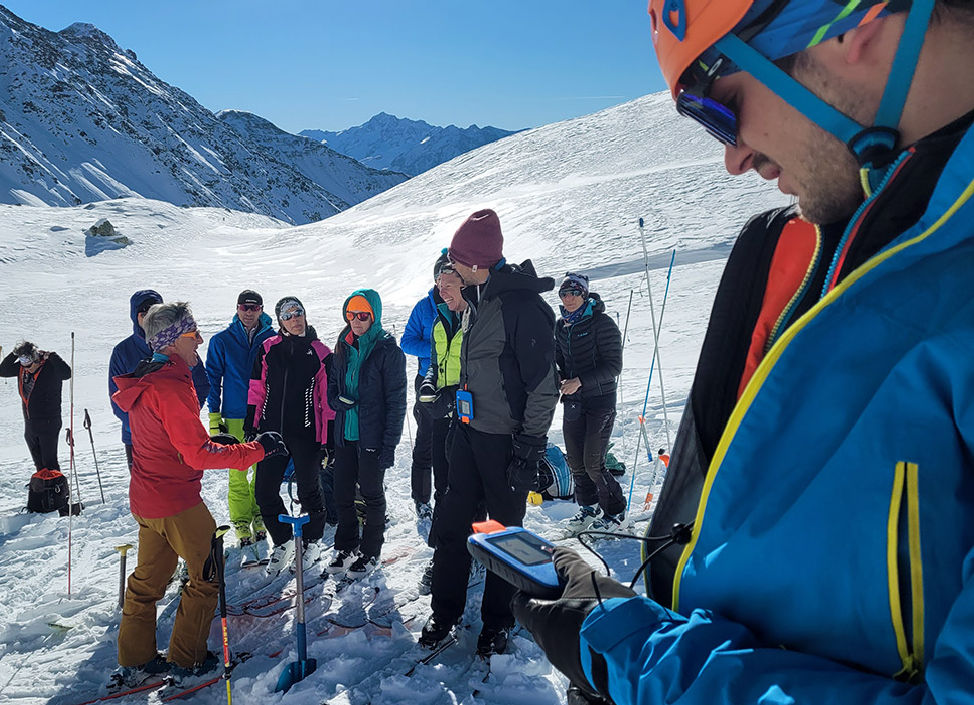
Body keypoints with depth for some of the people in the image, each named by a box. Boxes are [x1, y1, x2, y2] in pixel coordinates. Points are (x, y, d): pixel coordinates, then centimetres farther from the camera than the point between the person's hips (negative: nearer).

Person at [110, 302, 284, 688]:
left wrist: (208, 441, 14)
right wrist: (257, 449, -20)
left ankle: (136, 662, 32)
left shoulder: (146, 381, 7)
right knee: (208, 574, 7)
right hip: (176, 503, -9)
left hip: (146, 498, 10)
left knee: (148, 579, 20)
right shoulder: (171, 387, -24)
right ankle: (186, 662, 18)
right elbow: (198, 455, -24)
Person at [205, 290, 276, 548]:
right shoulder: (222, 341, 1)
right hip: (235, 416, -1)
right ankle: (241, 520, 14)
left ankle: (258, 515, 23)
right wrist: (214, 417, -1)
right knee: (238, 472, 0)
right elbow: (213, 379, 4)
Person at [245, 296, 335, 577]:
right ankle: (283, 542, 27)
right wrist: (251, 425, 7)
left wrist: (330, 439, -3)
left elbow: (329, 399, -1)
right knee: (264, 491, 5)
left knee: (308, 491, 8)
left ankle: (313, 541, 32)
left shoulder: (320, 353, -3)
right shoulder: (268, 349, 4)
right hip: (272, 431, 3)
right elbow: (257, 390, 10)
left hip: (306, 435, -3)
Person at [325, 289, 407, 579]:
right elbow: (332, 386, 19)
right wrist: (339, 401, -5)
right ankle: (345, 547, 32)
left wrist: (389, 443, -16)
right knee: (342, 493, 13)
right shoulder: (343, 347, 8)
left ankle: (369, 552, 25)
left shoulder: (388, 350, -11)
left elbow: (396, 401, -12)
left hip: (371, 436, -5)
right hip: (344, 433, 6)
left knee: (371, 493, 9)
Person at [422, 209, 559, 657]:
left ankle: (498, 621, 27)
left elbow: (544, 384, -19)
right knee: (452, 523, 13)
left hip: (506, 440, -8)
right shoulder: (476, 300, 9)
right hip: (470, 433, 8)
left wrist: (530, 447, -18)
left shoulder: (523, 305, -19)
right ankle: (445, 611, 29)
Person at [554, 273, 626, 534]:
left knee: (593, 463, -8)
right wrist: (558, 378, 0)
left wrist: (581, 381, -22)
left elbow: (613, 366, -14)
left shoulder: (601, 323, -10)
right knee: (575, 461, 9)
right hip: (573, 400, 6)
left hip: (600, 399, -6)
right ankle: (589, 508, 29)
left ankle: (616, 514, 11)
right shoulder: (561, 326, 9)